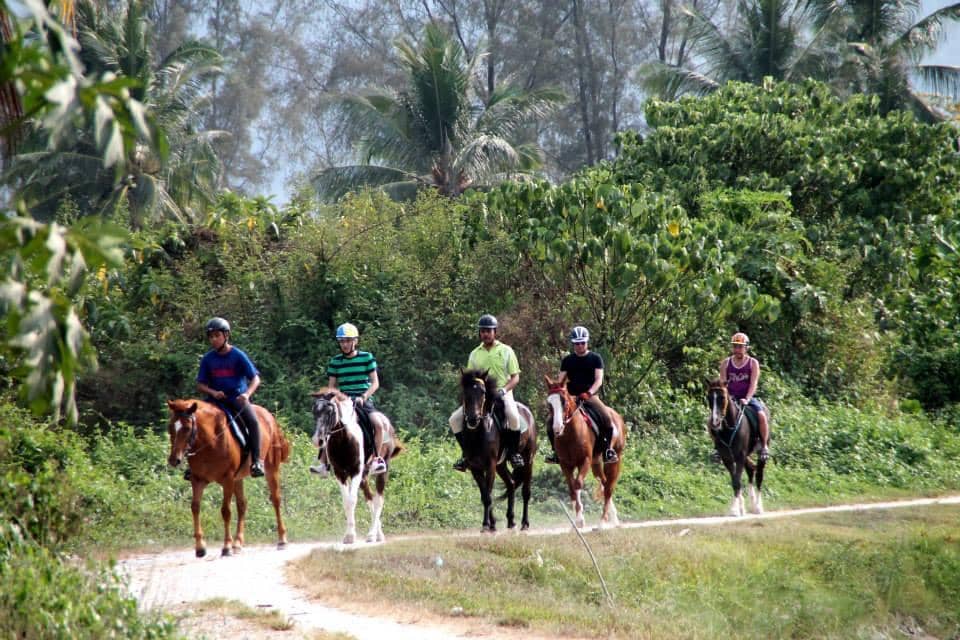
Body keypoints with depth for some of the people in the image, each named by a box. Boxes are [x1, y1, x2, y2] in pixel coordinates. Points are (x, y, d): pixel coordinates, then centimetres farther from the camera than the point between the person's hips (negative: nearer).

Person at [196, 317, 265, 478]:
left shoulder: (238, 356, -5)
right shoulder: (208, 359, 4)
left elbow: (255, 379, -8)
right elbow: (200, 385, 6)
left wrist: (247, 394, -27)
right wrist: (213, 392, -15)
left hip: (238, 398, -3)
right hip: (216, 398, 3)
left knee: (252, 420, -29)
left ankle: (256, 461, -25)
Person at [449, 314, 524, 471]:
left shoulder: (506, 351, 3)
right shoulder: (475, 354, 12)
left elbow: (515, 377, 1)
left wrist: (504, 390, -17)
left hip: (502, 394, -4)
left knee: (513, 416, -36)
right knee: (455, 419, -14)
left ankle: (514, 452, -17)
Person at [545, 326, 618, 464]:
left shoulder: (595, 358, 4)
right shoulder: (567, 360, 11)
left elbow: (599, 380, -6)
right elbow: (561, 380, 10)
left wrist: (589, 392, -23)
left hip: (590, 396, -2)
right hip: (571, 397, 2)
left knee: (606, 418, -26)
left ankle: (608, 448, -7)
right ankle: (556, 451, 0)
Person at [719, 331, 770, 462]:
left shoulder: (753, 363, 0)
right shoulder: (726, 363, 7)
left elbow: (753, 383, -9)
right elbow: (722, 382, 3)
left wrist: (746, 399, -22)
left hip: (748, 398, -2)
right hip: (730, 398, 2)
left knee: (761, 415, -29)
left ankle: (764, 446, -15)